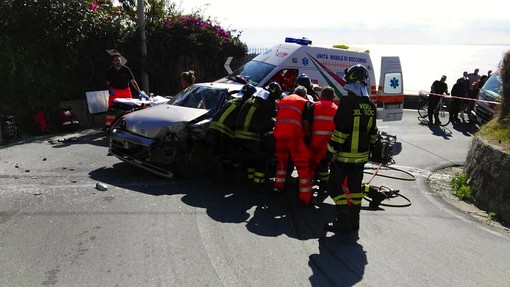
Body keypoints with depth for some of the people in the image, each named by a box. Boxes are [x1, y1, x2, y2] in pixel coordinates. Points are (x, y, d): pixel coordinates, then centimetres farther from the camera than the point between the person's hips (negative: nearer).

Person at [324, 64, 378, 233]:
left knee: (334, 186, 2)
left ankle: (343, 222, 2)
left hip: (344, 155, -7)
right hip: (361, 155, 7)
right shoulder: (370, 105, 7)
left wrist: (332, 148, -11)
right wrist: (368, 149, 22)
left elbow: (341, 129, -20)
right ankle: (354, 221, 23)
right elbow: (373, 133, 13)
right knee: (355, 186, 15)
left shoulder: (347, 102, -17)